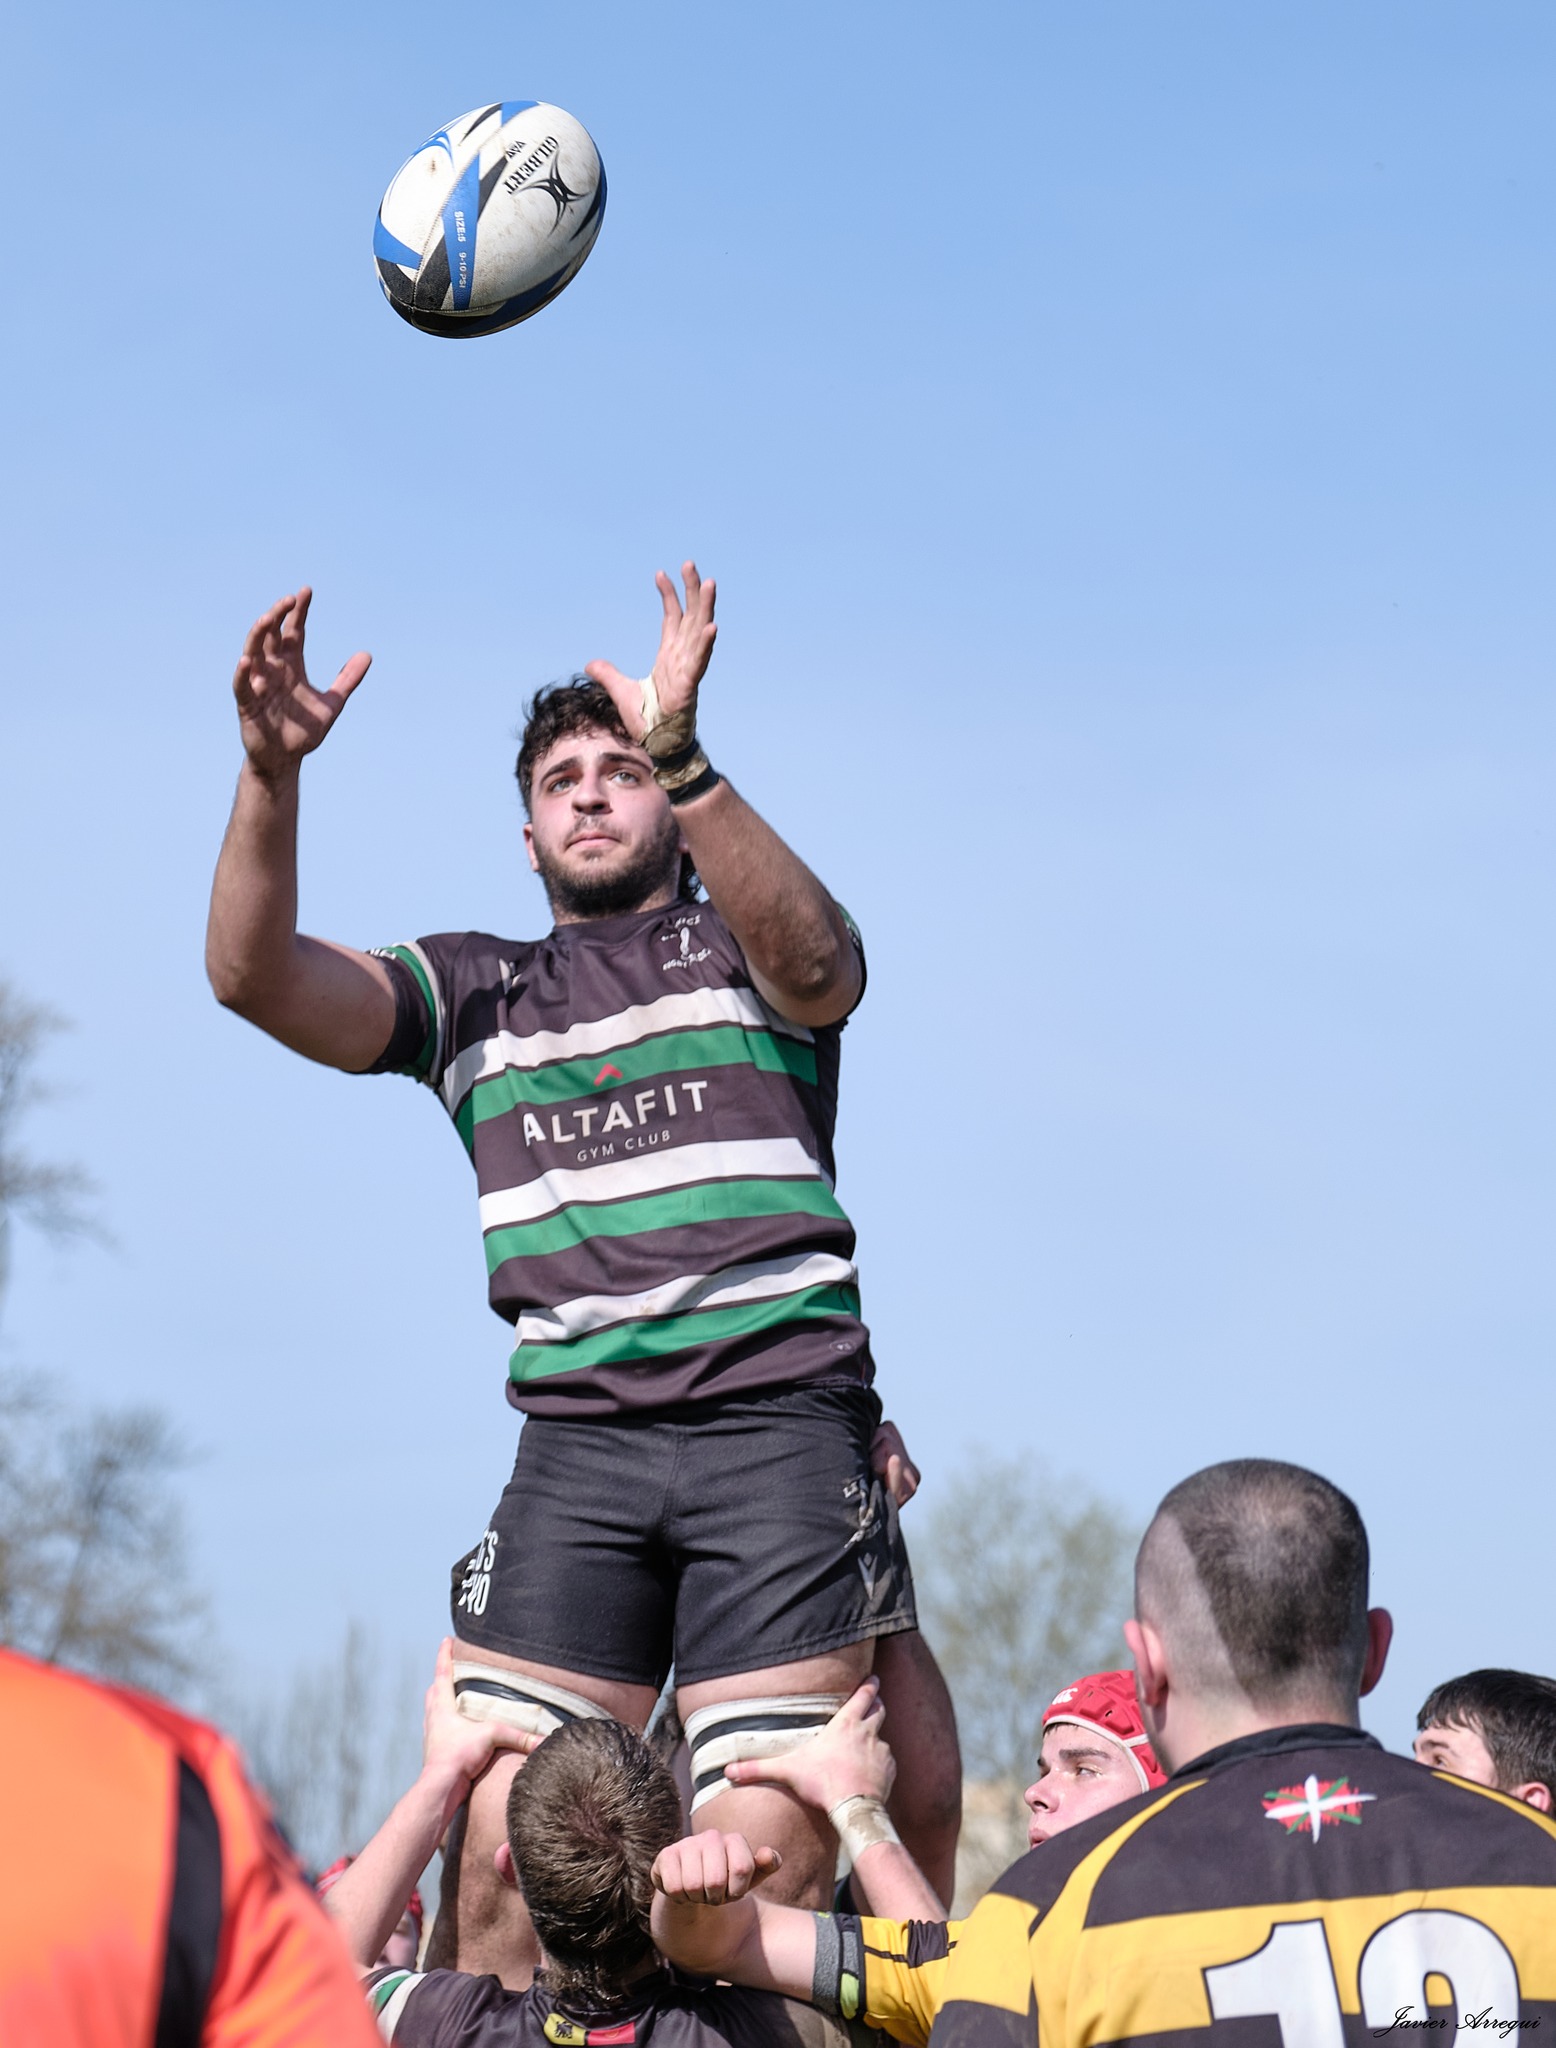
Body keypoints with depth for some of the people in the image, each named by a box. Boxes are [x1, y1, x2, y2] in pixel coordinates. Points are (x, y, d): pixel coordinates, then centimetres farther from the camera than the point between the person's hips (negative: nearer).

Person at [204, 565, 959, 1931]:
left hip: (780, 1419, -2)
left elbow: (810, 962, -12)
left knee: (765, 1867, -9)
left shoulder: (740, 939, 14)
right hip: (576, 1444, 3)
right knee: (499, 1841, -9)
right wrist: (272, 771, -11)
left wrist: (682, 757, -26)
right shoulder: (474, 990, 21)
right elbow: (257, 977, 6)